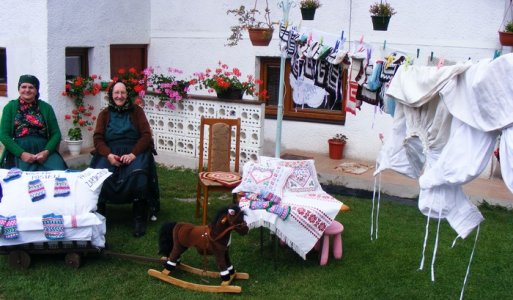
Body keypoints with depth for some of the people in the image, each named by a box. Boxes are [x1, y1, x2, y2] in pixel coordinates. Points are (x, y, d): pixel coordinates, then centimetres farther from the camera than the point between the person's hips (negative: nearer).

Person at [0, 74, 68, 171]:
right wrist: (22, 153, -12)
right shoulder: (10, 107, 10)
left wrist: (46, 151, -11)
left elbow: (56, 133, 9)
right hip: (19, 151, -1)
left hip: (43, 150, 1)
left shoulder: (46, 107, 13)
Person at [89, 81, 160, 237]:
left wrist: (133, 154, -17)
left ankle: (139, 218, -23)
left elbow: (146, 135, -1)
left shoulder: (136, 111, 8)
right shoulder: (104, 114, 13)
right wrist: (109, 155, -16)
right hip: (110, 152, 2)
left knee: (138, 175, -34)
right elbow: (98, 138, 4)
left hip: (134, 151, -2)